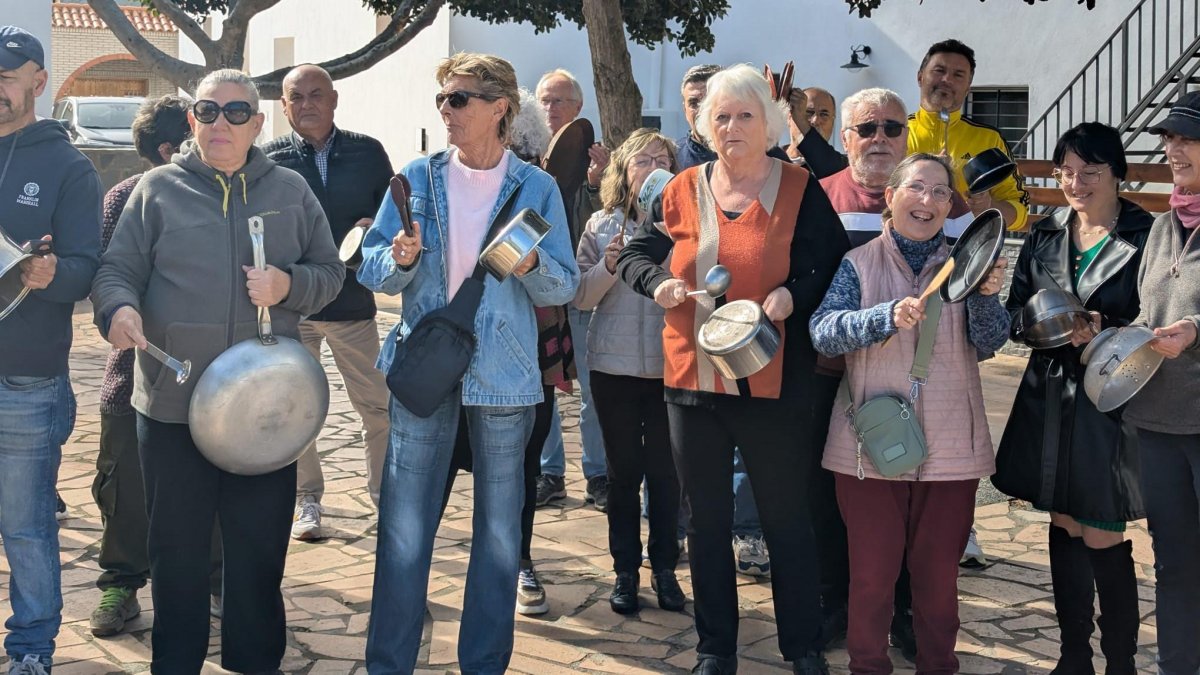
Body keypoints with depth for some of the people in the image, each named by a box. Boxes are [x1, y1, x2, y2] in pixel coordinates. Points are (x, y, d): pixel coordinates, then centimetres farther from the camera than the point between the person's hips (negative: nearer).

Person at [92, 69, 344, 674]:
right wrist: (119, 307, -22)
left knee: (260, 548, 10)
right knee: (176, 547, 11)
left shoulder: (290, 191, 8)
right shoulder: (158, 189, 3)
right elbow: (117, 270, 0)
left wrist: (289, 285, -10)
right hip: (172, 403, -1)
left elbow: (330, 272, 10)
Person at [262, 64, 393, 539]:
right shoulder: (269, 159, 1)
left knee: (379, 407, 3)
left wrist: (375, 229, -13)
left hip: (353, 300, 0)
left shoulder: (367, 153, 4)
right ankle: (307, 501, 22)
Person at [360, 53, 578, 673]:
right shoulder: (418, 178, 4)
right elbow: (372, 270, 5)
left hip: (503, 374, 0)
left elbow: (564, 286, 1)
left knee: (499, 525, 8)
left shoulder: (536, 187, 1)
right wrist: (402, 258, -15)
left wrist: (533, 265, -19)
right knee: (403, 524, 1)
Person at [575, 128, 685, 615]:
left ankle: (664, 568, 19)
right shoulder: (602, 226, 3)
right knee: (623, 470, 9)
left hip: (670, 366, -1)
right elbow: (580, 296, 3)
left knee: (664, 470, 6)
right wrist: (609, 267, -15)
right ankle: (625, 570, 20)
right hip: (615, 365, 1)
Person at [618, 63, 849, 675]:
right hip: (691, 378, 3)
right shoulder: (683, 191, 5)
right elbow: (634, 255, 13)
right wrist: (657, 284, -7)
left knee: (787, 517, 7)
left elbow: (838, 267, -3)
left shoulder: (799, 189, -3)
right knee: (706, 520, 13)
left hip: (772, 382, -3)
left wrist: (794, 295, -20)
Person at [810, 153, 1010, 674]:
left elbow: (989, 344, -2)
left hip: (949, 447, 2)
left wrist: (986, 296, -22)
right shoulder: (858, 265, 1)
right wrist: (889, 316, -29)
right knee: (872, 571, 6)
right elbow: (823, 332, -13)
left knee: (939, 571, 11)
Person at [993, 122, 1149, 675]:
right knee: (1065, 528, 12)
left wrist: (1103, 331, -21)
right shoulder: (1044, 236, 9)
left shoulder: (1146, 237, -7)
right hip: (1051, 396, 5)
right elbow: (1014, 313, 8)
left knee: (1103, 539, -2)